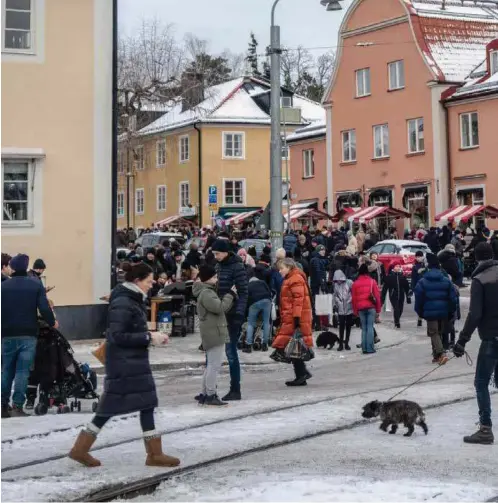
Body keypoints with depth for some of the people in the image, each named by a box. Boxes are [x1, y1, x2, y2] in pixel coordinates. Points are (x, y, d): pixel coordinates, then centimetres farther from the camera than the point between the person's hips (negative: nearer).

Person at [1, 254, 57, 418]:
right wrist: (52, 323, 8)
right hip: (28, 335, -2)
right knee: (22, 371, -1)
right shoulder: (36, 285, -2)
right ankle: (17, 406, -7)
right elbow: (44, 309, -9)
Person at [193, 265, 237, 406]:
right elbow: (220, 307, -23)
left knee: (211, 365, 16)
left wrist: (231, 296, 9)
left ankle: (205, 394, 21)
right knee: (215, 365, -9)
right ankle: (210, 395, -8)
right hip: (214, 333, -11)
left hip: (214, 333, 11)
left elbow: (222, 309, 20)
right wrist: (230, 295, -11)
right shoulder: (206, 293, -14)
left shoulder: (208, 292, 21)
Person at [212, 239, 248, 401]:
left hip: (231, 315, -8)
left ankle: (235, 390, 5)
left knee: (231, 351, -4)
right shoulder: (218, 266, 11)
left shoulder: (237, 267, -11)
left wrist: (239, 314, -20)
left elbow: (243, 292, -14)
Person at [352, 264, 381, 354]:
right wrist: (378, 308, 6)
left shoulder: (355, 283, 3)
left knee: (364, 328, 9)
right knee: (370, 327, 0)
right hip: (371, 307, -2)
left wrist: (355, 311, 13)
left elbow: (354, 298, 5)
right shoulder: (372, 281, -2)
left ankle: (364, 348, 7)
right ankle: (370, 348, -4)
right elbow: (377, 295, -2)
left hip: (360, 308, 2)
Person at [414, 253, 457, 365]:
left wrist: (420, 312, 9)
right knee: (439, 332, 18)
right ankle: (437, 355, 24)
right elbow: (453, 297, 3)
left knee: (433, 333, 0)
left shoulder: (422, 282, -5)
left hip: (430, 312, -3)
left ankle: (441, 353, -20)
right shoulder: (446, 281, 2)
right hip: (444, 312, 3)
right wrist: (451, 312, 11)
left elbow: (418, 299, -3)